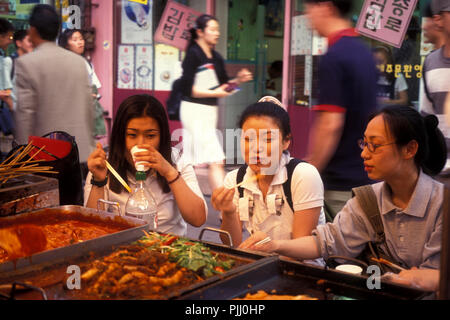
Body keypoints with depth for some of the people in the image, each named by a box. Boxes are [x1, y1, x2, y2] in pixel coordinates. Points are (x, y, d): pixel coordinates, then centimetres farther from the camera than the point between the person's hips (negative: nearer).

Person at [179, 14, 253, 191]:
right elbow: (188, 88, -15)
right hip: (194, 111, -8)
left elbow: (223, 85, 16)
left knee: (191, 160, 15)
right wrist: (214, 93, -19)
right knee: (216, 161, -12)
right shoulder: (193, 55, -10)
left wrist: (238, 80, -2)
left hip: (210, 110, 8)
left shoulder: (216, 58, 12)